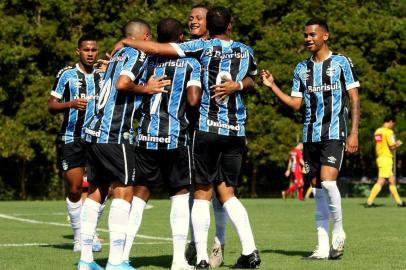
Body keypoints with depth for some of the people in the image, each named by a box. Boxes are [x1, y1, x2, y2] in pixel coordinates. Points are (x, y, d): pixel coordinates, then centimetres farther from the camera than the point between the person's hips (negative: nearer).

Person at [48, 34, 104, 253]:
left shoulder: (102, 76, 12)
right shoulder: (66, 75, 1)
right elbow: (51, 106, -2)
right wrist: (71, 103, -20)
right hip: (71, 139, -3)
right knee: (74, 188, -2)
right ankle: (78, 235, 11)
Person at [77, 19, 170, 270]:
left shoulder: (118, 54, 22)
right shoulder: (138, 54, -4)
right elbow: (122, 83, -20)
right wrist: (146, 88, -6)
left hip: (96, 130, 9)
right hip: (115, 133, -9)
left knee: (96, 191, 11)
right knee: (124, 191, -7)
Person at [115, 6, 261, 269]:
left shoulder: (203, 47, -5)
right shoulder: (246, 52, 8)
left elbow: (156, 48, -11)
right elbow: (250, 81, 28)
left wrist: (124, 42, 1)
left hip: (207, 127, -3)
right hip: (236, 131, 3)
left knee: (203, 193, 1)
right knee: (227, 192, 10)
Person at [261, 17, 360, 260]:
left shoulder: (341, 63, 1)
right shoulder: (302, 69, 13)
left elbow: (354, 99, 0)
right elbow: (295, 103, 12)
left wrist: (354, 133, -7)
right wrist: (272, 86, 1)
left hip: (334, 133, -5)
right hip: (311, 136, 5)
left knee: (327, 181, -20)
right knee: (318, 189, 4)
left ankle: (339, 231, 0)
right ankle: (323, 247, 6)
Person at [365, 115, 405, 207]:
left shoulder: (377, 131, 13)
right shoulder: (388, 131, -13)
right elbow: (392, 146, -16)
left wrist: (395, 143, 19)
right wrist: (398, 144, 6)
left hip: (380, 158, 9)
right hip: (386, 158, -9)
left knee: (392, 180, 15)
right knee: (381, 182, -10)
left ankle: (399, 202, 19)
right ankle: (369, 202, -14)